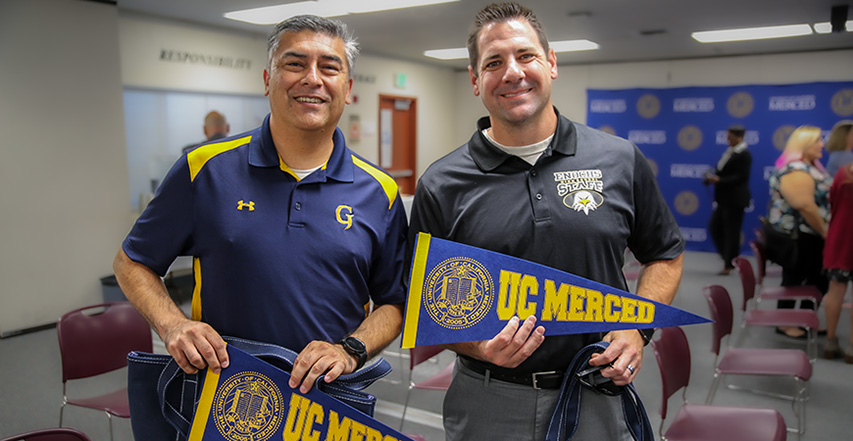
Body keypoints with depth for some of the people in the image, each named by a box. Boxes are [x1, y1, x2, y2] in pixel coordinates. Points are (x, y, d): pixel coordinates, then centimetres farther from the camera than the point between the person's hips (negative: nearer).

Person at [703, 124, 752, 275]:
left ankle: (729, 265, 11)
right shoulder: (730, 151, 12)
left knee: (731, 232, 0)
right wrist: (712, 178, -2)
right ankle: (727, 255, 25)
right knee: (714, 227, 11)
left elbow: (741, 177, -20)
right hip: (723, 198, 9)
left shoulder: (744, 154, -14)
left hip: (735, 199, -9)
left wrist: (719, 180, -23)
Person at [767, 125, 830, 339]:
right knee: (794, 279, 1)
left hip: (811, 235, 10)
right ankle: (785, 325, 14)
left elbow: (825, 199, 19)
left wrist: (824, 231, 13)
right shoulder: (796, 170, -20)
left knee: (818, 279, 13)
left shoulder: (810, 166, 13)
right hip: (797, 235, -10)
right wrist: (824, 232, -15)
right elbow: (805, 207, -25)